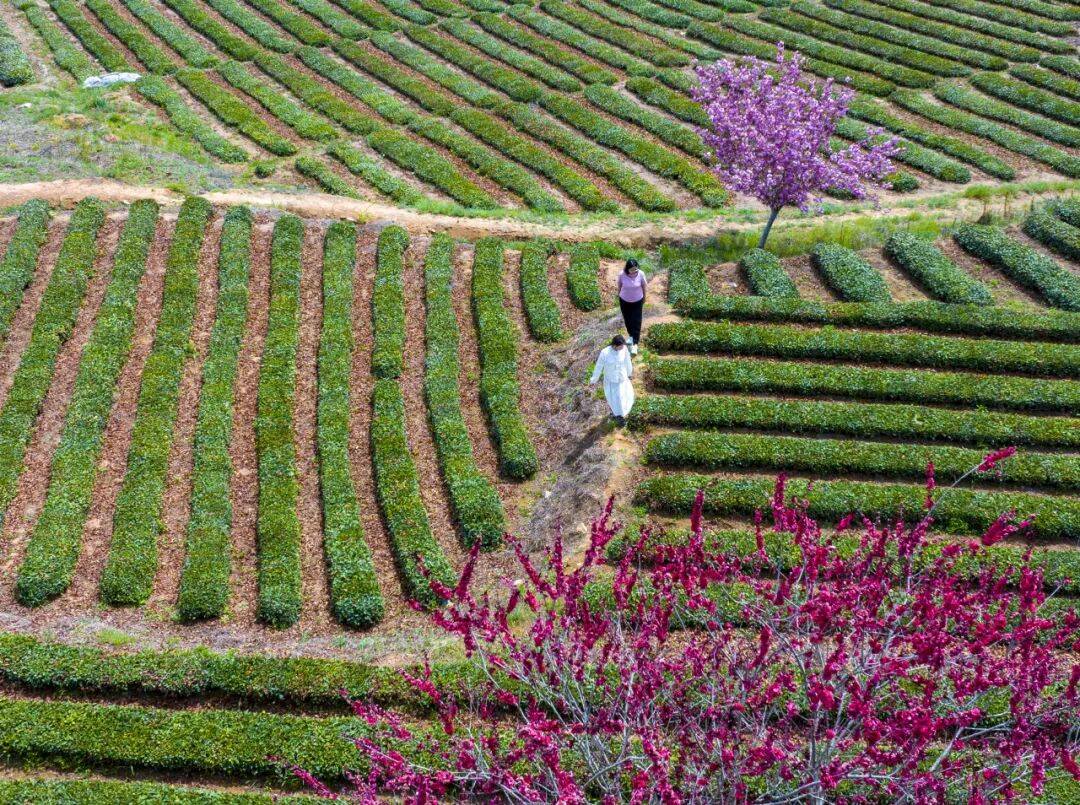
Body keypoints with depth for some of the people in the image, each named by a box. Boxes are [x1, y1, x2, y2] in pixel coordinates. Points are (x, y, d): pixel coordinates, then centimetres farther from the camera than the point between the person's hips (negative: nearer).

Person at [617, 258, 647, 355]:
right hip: (624, 300, 1)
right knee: (627, 320, 18)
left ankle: (635, 344, 5)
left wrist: (644, 297, 7)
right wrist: (619, 295, 11)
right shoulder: (622, 275, -23)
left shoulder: (640, 274, -23)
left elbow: (644, 285, -5)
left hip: (637, 301, -1)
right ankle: (631, 336, 43)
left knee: (636, 322, -1)